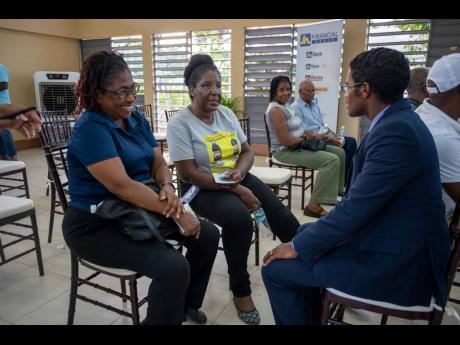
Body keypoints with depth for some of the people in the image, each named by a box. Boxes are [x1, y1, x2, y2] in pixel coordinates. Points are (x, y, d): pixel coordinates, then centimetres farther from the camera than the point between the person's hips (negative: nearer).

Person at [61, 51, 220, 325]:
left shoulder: (136, 119, 6)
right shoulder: (90, 129, -20)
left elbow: (158, 162, 4)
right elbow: (121, 185, -29)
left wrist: (167, 187, -20)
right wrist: (176, 213, -29)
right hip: (96, 224, -8)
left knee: (208, 235, 2)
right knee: (173, 266, -27)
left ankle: (187, 303, 24)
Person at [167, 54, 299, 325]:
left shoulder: (226, 113, 6)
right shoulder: (180, 123, -12)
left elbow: (248, 152, 8)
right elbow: (190, 174, -18)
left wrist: (239, 172, -16)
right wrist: (238, 190, -22)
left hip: (238, 178, 6)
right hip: (202, 189, -5)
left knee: (281, 213, -16)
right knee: (239, 217, -32)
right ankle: (241, 290, -12)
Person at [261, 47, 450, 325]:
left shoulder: (396, 131, -25)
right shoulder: (397, 121, 6)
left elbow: (355, 209, -25)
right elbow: (360, 198, 10)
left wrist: (297, 247, -12)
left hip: (397, 260, -10)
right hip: (391, 237, 10)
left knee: (277, 269, -6)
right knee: (306, 233, 20)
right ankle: (312, 317, 34)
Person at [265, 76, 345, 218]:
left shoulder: (285, 106, 15)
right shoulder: (275, 109, -17)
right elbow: (286, 141, -25)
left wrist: (311, 134, 4)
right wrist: (308, 140, -11)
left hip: (298, 146, 10)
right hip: (286, 151, -10)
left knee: (339, 152, 10)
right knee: (331, 160, -25)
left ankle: (335, 190, 23)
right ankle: (314, 206, -22)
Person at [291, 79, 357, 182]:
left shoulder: (314, 104, 15)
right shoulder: (295, 108, -11)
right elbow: (304, 133, -18)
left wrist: (334, 136, 0)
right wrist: (328, 138, -20)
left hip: (325, 136, 9)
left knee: (351, 141, -6)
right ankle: (343, 180, -5)